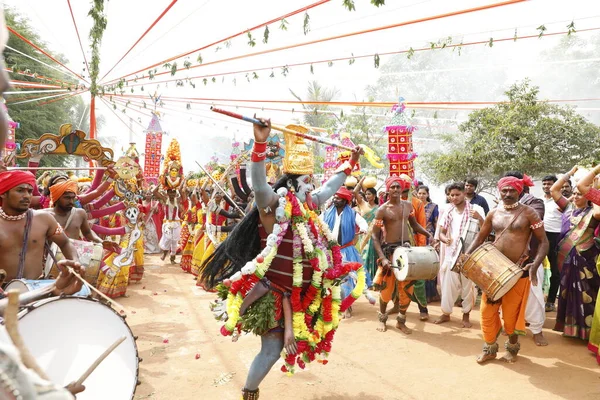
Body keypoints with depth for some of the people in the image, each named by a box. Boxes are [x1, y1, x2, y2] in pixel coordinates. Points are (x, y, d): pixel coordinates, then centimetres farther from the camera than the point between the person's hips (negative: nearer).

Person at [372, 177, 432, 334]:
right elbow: (375, 236, -10)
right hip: (390, 250, -4)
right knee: (387, 288, 4)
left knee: (407, 288, 6)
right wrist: (382, 258, -19)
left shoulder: (408, 205, 5)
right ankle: (382, 318, 27)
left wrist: (429, 235, 5)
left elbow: (414, 225, 21)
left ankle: (401, 321, 23)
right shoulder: (382, 210, -10)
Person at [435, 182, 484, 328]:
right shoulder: (449, 212, 6)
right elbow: (441, 232, 10)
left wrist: (480, 218, -30)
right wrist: (444, 239, -13)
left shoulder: (476, 209, -6)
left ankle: (466, 315, 21)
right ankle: (446, 313, 22)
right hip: (452, 254, 3)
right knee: (448, 284, 7)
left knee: (468, 286, 6)